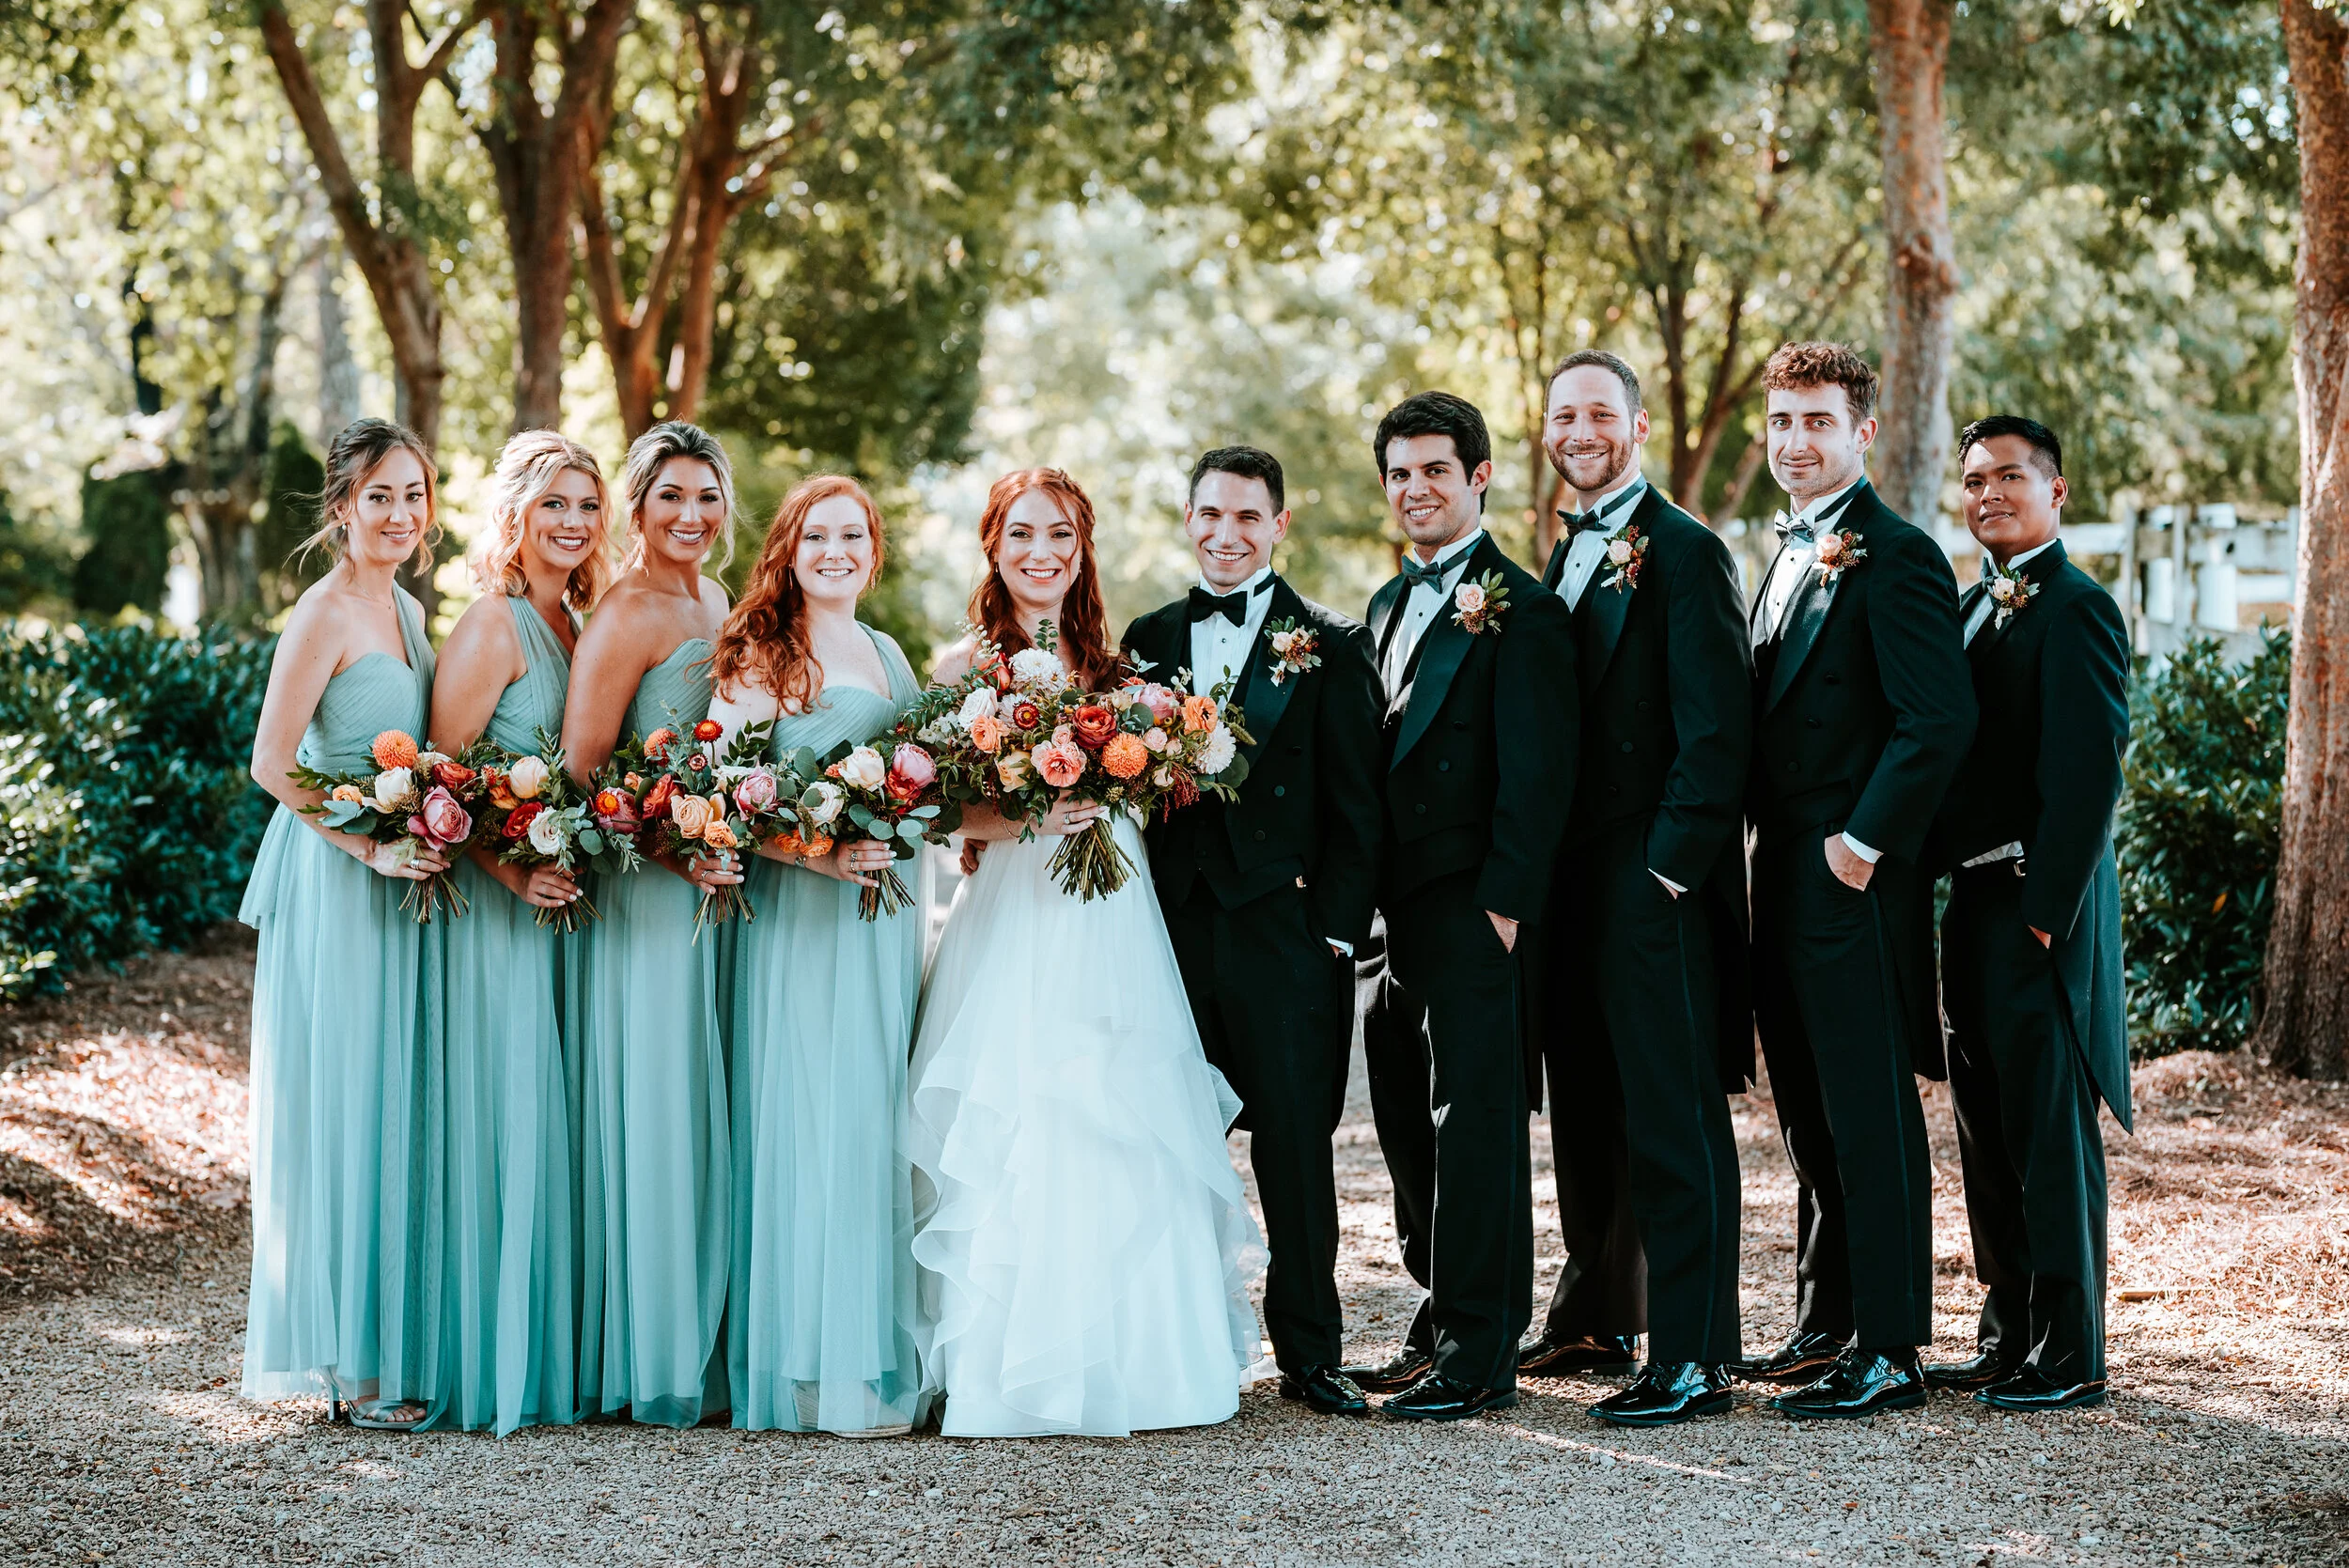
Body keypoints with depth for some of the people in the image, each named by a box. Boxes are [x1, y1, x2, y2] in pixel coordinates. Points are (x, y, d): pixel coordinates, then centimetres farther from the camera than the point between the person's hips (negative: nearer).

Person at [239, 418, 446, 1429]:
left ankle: (388, 1343, 16)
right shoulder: (325, 614, -12)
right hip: (334, 886, -8)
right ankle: (347, 1365, 1)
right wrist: (368, 845, -18)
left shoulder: (404, 609, 13)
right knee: (344, 1107, -4)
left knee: (395, 1108, 10)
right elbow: (272, 764, -16)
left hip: (397, 882, 8)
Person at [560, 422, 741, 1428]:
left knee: (708, 1112, 11)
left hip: (720, 885, 8)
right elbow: (579, 774, -15)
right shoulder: (627, 616, -11)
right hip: (646, 893, -8)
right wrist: (677, 850, -21)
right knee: (654, 1109, -4)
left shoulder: (718, 609, 14)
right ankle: (649, 1358, 3)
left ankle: (709, 1343, 18)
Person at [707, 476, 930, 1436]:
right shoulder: (758, 656, -4)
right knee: (813, 1118, -8)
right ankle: (819, 1372, -5)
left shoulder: (888, 655, 18)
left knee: (880, 1124, 7)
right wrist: (820, 854, -23)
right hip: (798, 916, -7)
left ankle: (882, 1352, 13)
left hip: (887, 912, 7)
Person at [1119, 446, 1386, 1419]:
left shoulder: (1331, 647, 3)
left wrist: (1337, 932, -6)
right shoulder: (1149, 641, 13)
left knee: (1297, 1148, 1)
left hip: (1285, 930, -3)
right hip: (1173, 929, 3)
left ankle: (1310, 1355, 10)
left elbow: (1357, 809, 1)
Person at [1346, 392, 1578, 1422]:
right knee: (1407, 1123, 13)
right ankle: (1442, 1323, 24)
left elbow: (1536, 771, -13)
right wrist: (1363, 898, 12)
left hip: (1471, 907, -8)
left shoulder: (1518, 609, -8)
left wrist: (1503, 903, -18)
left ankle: (1481, 1355, 0)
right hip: (1398, 909, 8)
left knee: (1474, 1122, -5)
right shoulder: (1390, 606, 18)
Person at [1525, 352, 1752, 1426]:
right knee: (1585, 1109, 16)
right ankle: (1595, 1319, 28)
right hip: (1572, 876, 8)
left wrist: (1672, 864, -18)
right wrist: (1542, 868, 11)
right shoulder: (1565, 555, 17)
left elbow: (1715, 729, -14)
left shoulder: (1684, 553, -8)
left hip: (1655, 879, -8)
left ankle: (1693, 1358, -5)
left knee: (1673, 1120, -7)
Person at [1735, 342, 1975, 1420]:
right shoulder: (1791, 557, 18)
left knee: (1870, 1117, -5)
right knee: (1809, 1118, 14)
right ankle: (1825, 1327, 23)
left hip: (1856, 883, -9)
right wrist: (1774, 848, 13)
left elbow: (1941, 720, -20)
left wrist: (1863, 843, -18)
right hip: (1784, 878, 9)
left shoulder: (1896, 558, -12)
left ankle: (1889, 1353, -1)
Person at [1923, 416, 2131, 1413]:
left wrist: (2044, 910, -19)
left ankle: (2070, 1358, 1)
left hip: (2039, 907, -9)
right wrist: (1963, 896, 10)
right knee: (1988, 1133, 13)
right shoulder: (1971, 610, 16)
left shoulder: (2076, 609, -11)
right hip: (1974, 902, 9)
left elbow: (2090, 771, -17)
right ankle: (2008, 1339, 22)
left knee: (2050, 1135, -5)